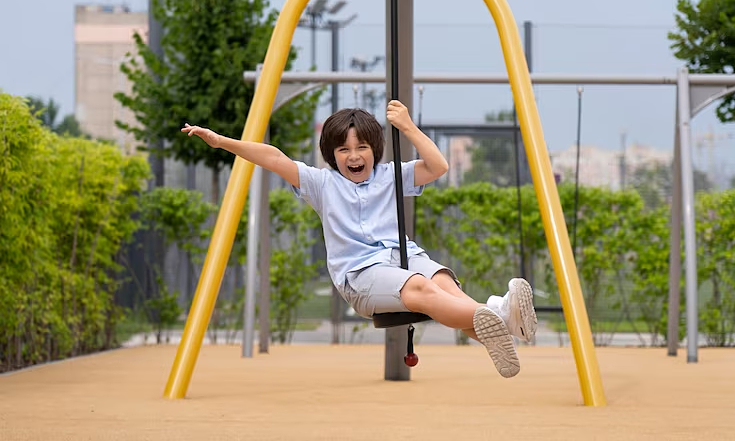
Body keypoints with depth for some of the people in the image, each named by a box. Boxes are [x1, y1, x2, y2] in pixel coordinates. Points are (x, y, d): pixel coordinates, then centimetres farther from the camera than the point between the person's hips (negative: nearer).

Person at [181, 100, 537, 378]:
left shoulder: (390, 176, 20)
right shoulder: (322, 183, 15)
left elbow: (438, 167, 9)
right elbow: (274, 159, 6)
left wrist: (407, 127, 2)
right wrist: (221, 142, -2)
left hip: (406, 255, 4)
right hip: (360, 273, -4)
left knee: (444, 282, -34)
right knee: (419, 288, -37)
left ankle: (498, 314, -62)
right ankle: (493, 317, -62)